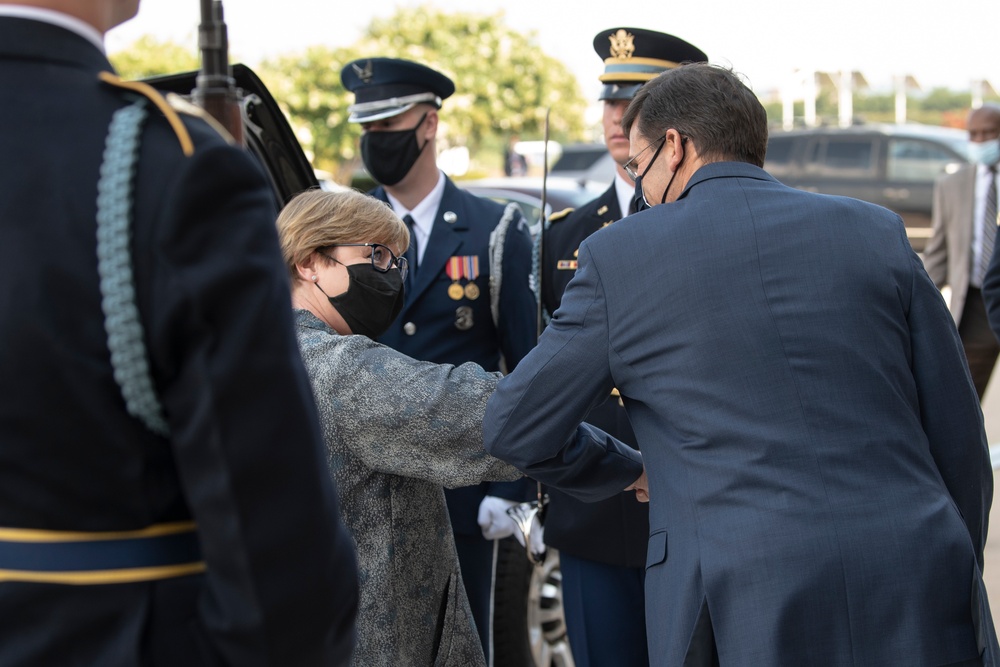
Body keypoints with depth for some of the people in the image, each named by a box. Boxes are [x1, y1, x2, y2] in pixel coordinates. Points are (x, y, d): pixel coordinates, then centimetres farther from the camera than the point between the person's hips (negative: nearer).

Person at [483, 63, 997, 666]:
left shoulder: (619, 256, 1)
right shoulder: (877, 231, 8)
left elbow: (513, 429, 7)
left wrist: (625, 469, 25)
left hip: (746, 617, -2)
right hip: (919, 613, 3)